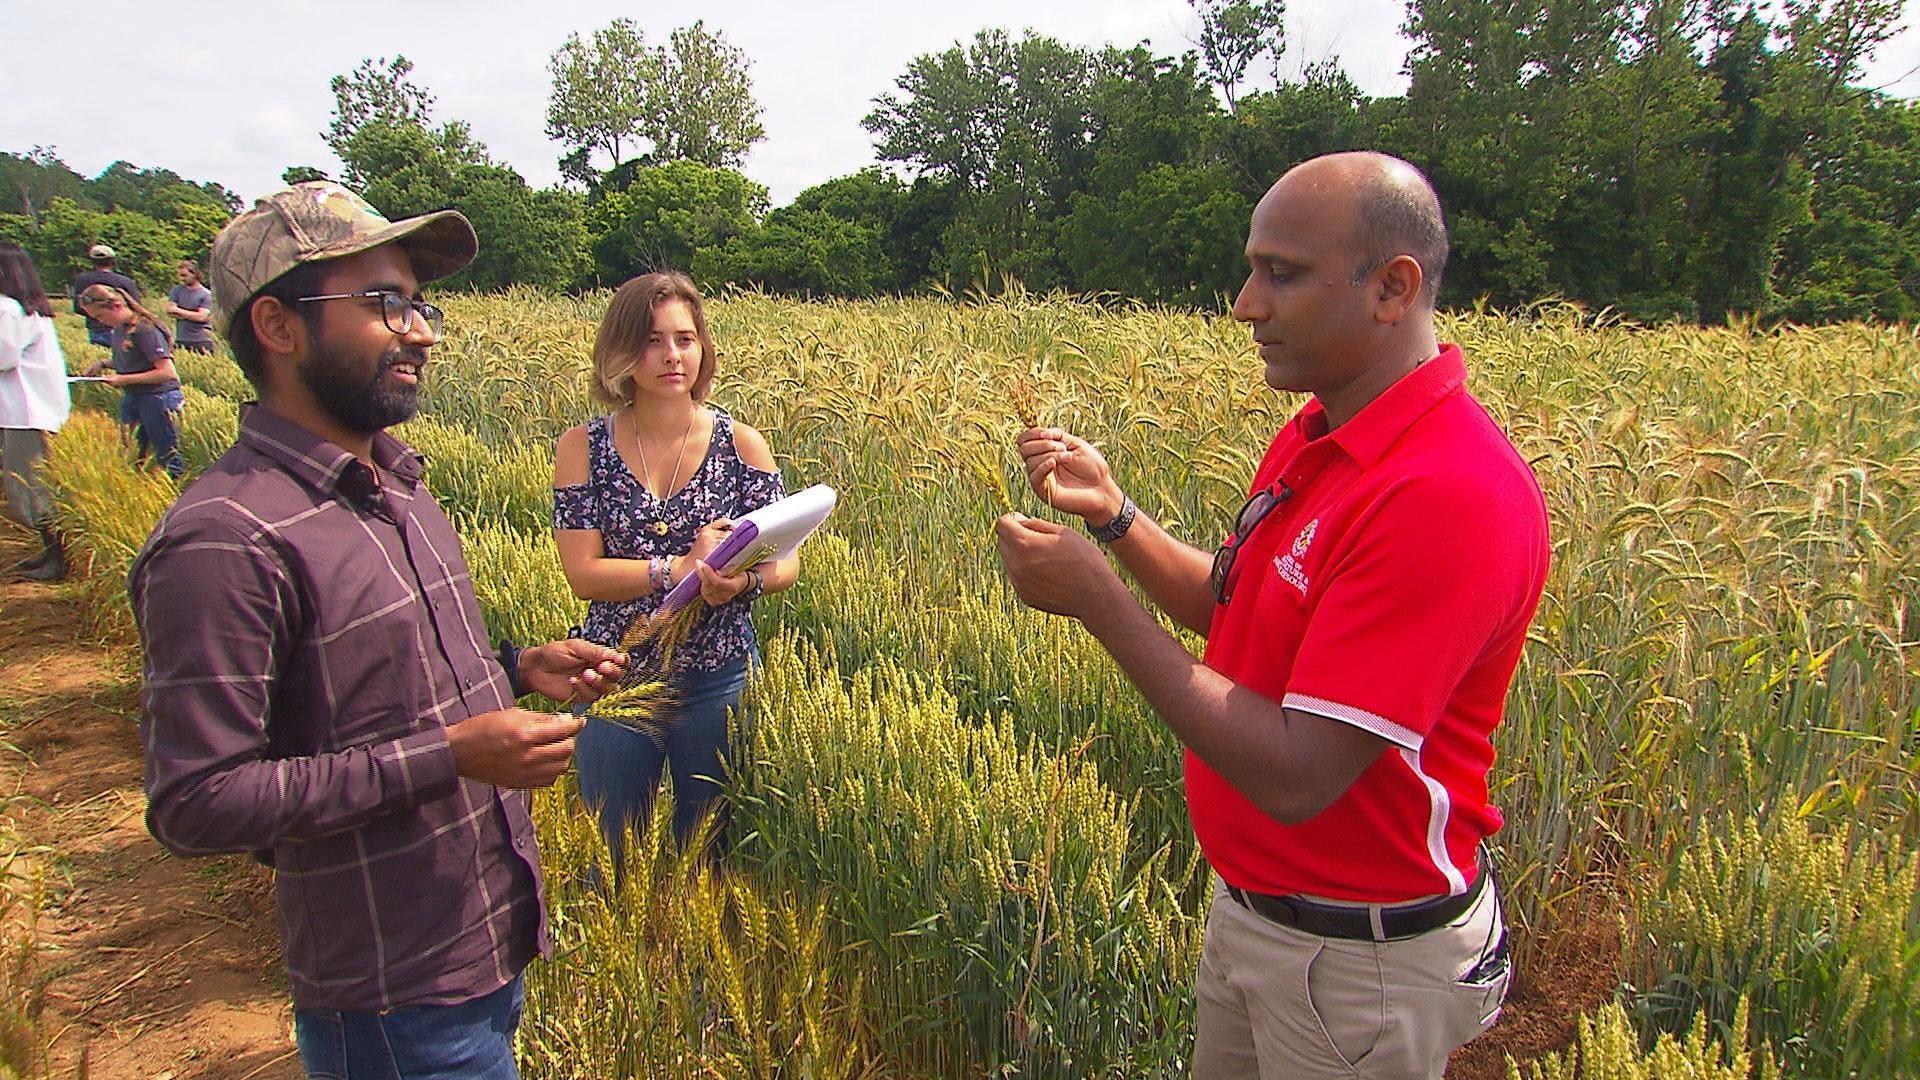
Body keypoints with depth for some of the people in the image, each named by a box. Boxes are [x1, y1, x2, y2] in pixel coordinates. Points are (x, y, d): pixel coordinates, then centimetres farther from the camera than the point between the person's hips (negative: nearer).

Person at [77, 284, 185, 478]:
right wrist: (104, 363, 5)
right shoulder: (119, 328, 8)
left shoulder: (144, 329, -17)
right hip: (131, 398, 9)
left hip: (158, 397, -8)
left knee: (167, 455, -2)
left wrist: (124, 379, -19)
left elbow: (166, 372, -22)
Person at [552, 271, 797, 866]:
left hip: (719, 682, 0)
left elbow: (786, 563, -5)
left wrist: (743, 579, -27)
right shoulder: (583, 447, -4)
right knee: (611, 856, 16)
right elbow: (582, 574, -11)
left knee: (710, 852, 15)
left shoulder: (740, 444, -4)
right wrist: (683, 566, -22)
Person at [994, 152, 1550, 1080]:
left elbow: (1295, 776, -31)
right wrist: (1110, 513, -5)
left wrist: (1096, 599, -27)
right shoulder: (1315, 438, 1)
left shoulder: (1451, 497, -29)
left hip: (1361, 955, -8)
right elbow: (1236, 614, 10)